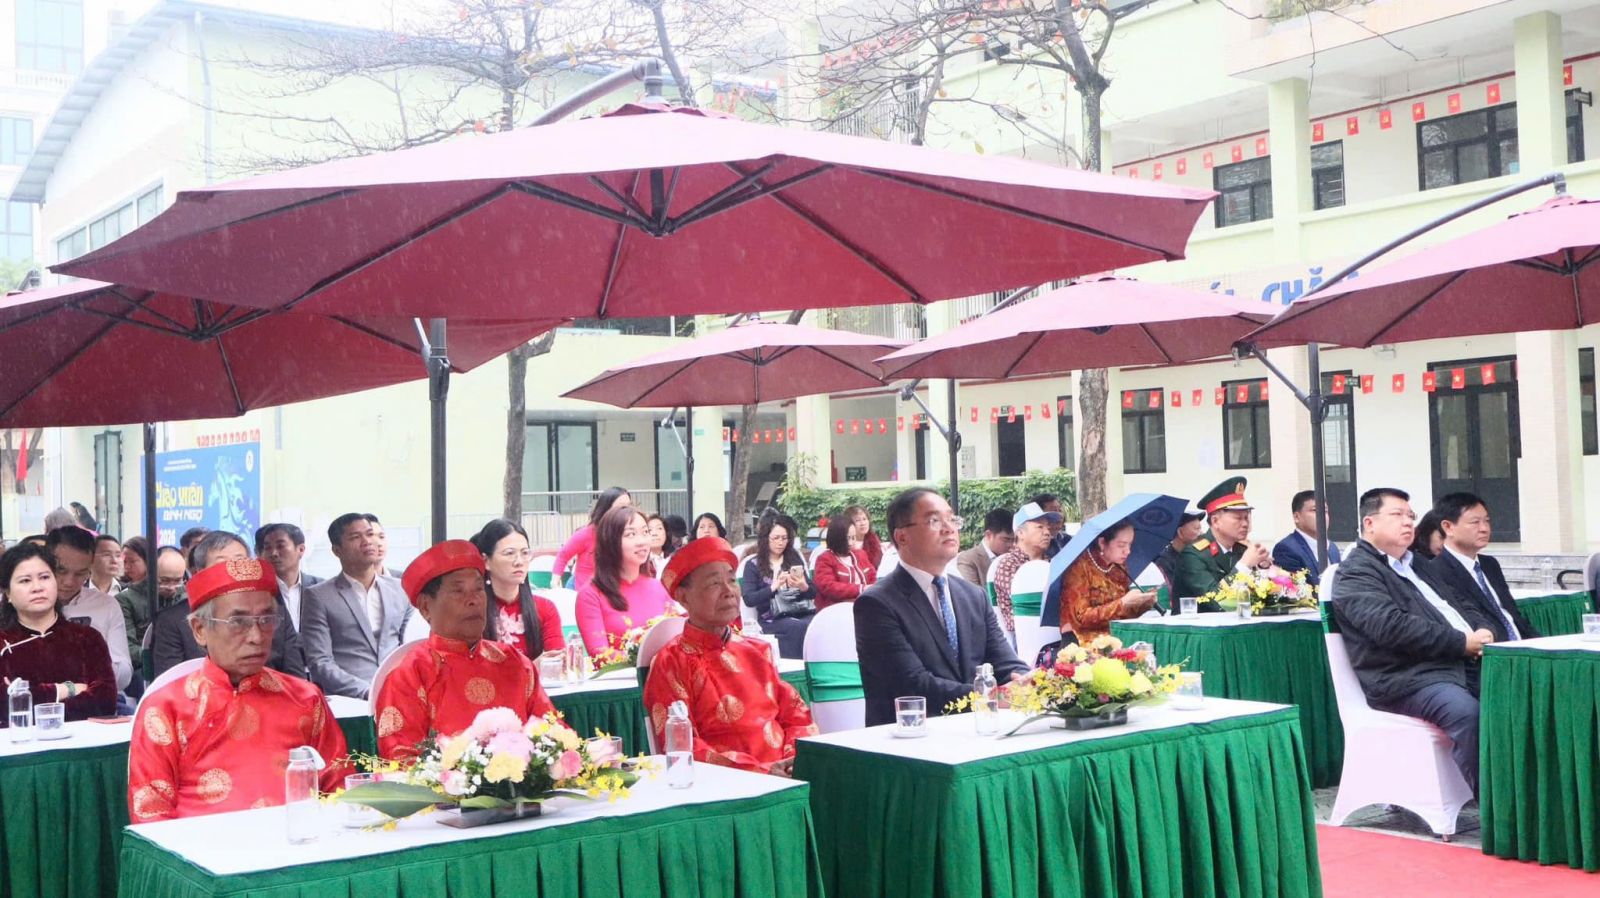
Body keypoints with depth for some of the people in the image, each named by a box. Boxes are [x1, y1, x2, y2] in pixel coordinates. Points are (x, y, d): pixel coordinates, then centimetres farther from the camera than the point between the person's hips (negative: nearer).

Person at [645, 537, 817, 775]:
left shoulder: (757, 651, 18)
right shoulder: (672, 663, 0)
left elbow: (796, 717, 17)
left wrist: (799, 758, -5)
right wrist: (759, 771, -16)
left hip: (784, 774, 6)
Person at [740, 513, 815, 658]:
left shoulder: (795, 558, 15)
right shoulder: (753, 564, 6)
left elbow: (813, 593, 14)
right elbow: (749, 599, -5)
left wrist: (803, 587, -10)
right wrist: (774, 586, -17)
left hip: (803, 613, 3)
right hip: (773, 619, -3)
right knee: (802, 628, -35)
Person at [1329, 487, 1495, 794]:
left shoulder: (1417, 564, 26)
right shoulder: (1356, 573, -4)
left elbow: (1462, 605, 26)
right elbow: (1392, 627, -18)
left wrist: (1482, 632, 2)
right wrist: (1462, 642, -17)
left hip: (1463, 663, 9)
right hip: (1407, 679, -9)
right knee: (1468, 712, -33)